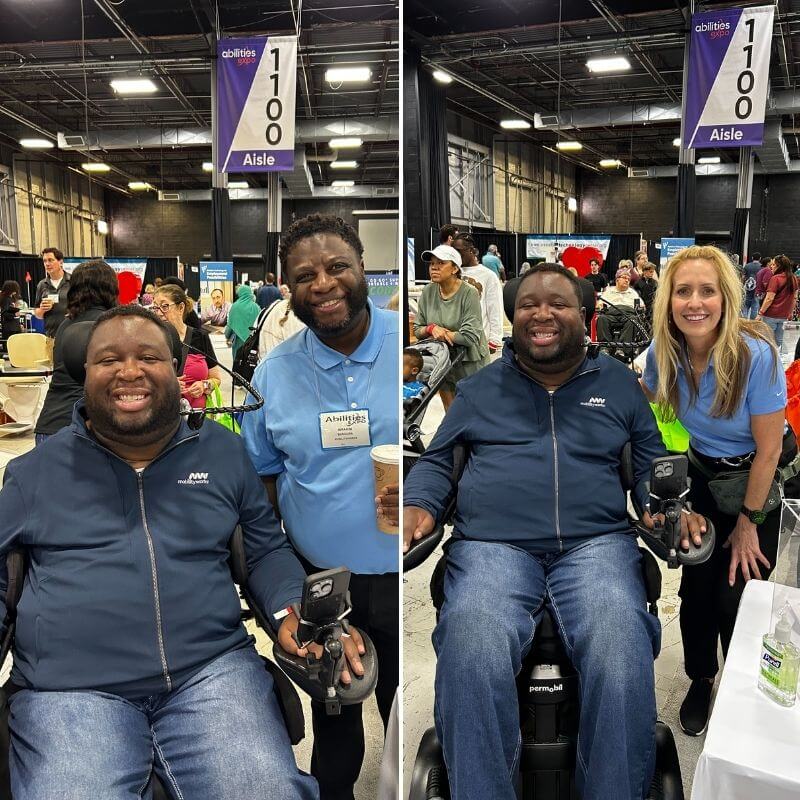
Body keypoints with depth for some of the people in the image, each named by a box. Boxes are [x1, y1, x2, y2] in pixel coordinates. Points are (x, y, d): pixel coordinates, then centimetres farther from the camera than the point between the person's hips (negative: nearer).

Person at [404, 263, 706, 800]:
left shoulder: (618, 383, 21)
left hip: (597, 542, 1)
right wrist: (417, 507, 0)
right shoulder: (479, 388, 20)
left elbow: (653, 464, 22)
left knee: (622, 655, -31)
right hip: (491, 544, 0)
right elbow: (435, 461, 21)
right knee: (472, 655, -32)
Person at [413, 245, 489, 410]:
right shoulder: (428, 292, -3)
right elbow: (417, 330, 2)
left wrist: (442, 334, -17)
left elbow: (470, 336, -24)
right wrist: (432, 328, -18)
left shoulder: (469, 293, -19)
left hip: (469, 361, -5)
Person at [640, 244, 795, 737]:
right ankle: (701, 679, 32)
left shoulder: (755, 354, -29)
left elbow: (769, 449, -19)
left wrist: (749, 521, -11)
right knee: (697, 588, 5)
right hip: (704, 474, 3)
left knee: (738, 596, 1)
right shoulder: (665, 350, -16)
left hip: (758, 480, -3)